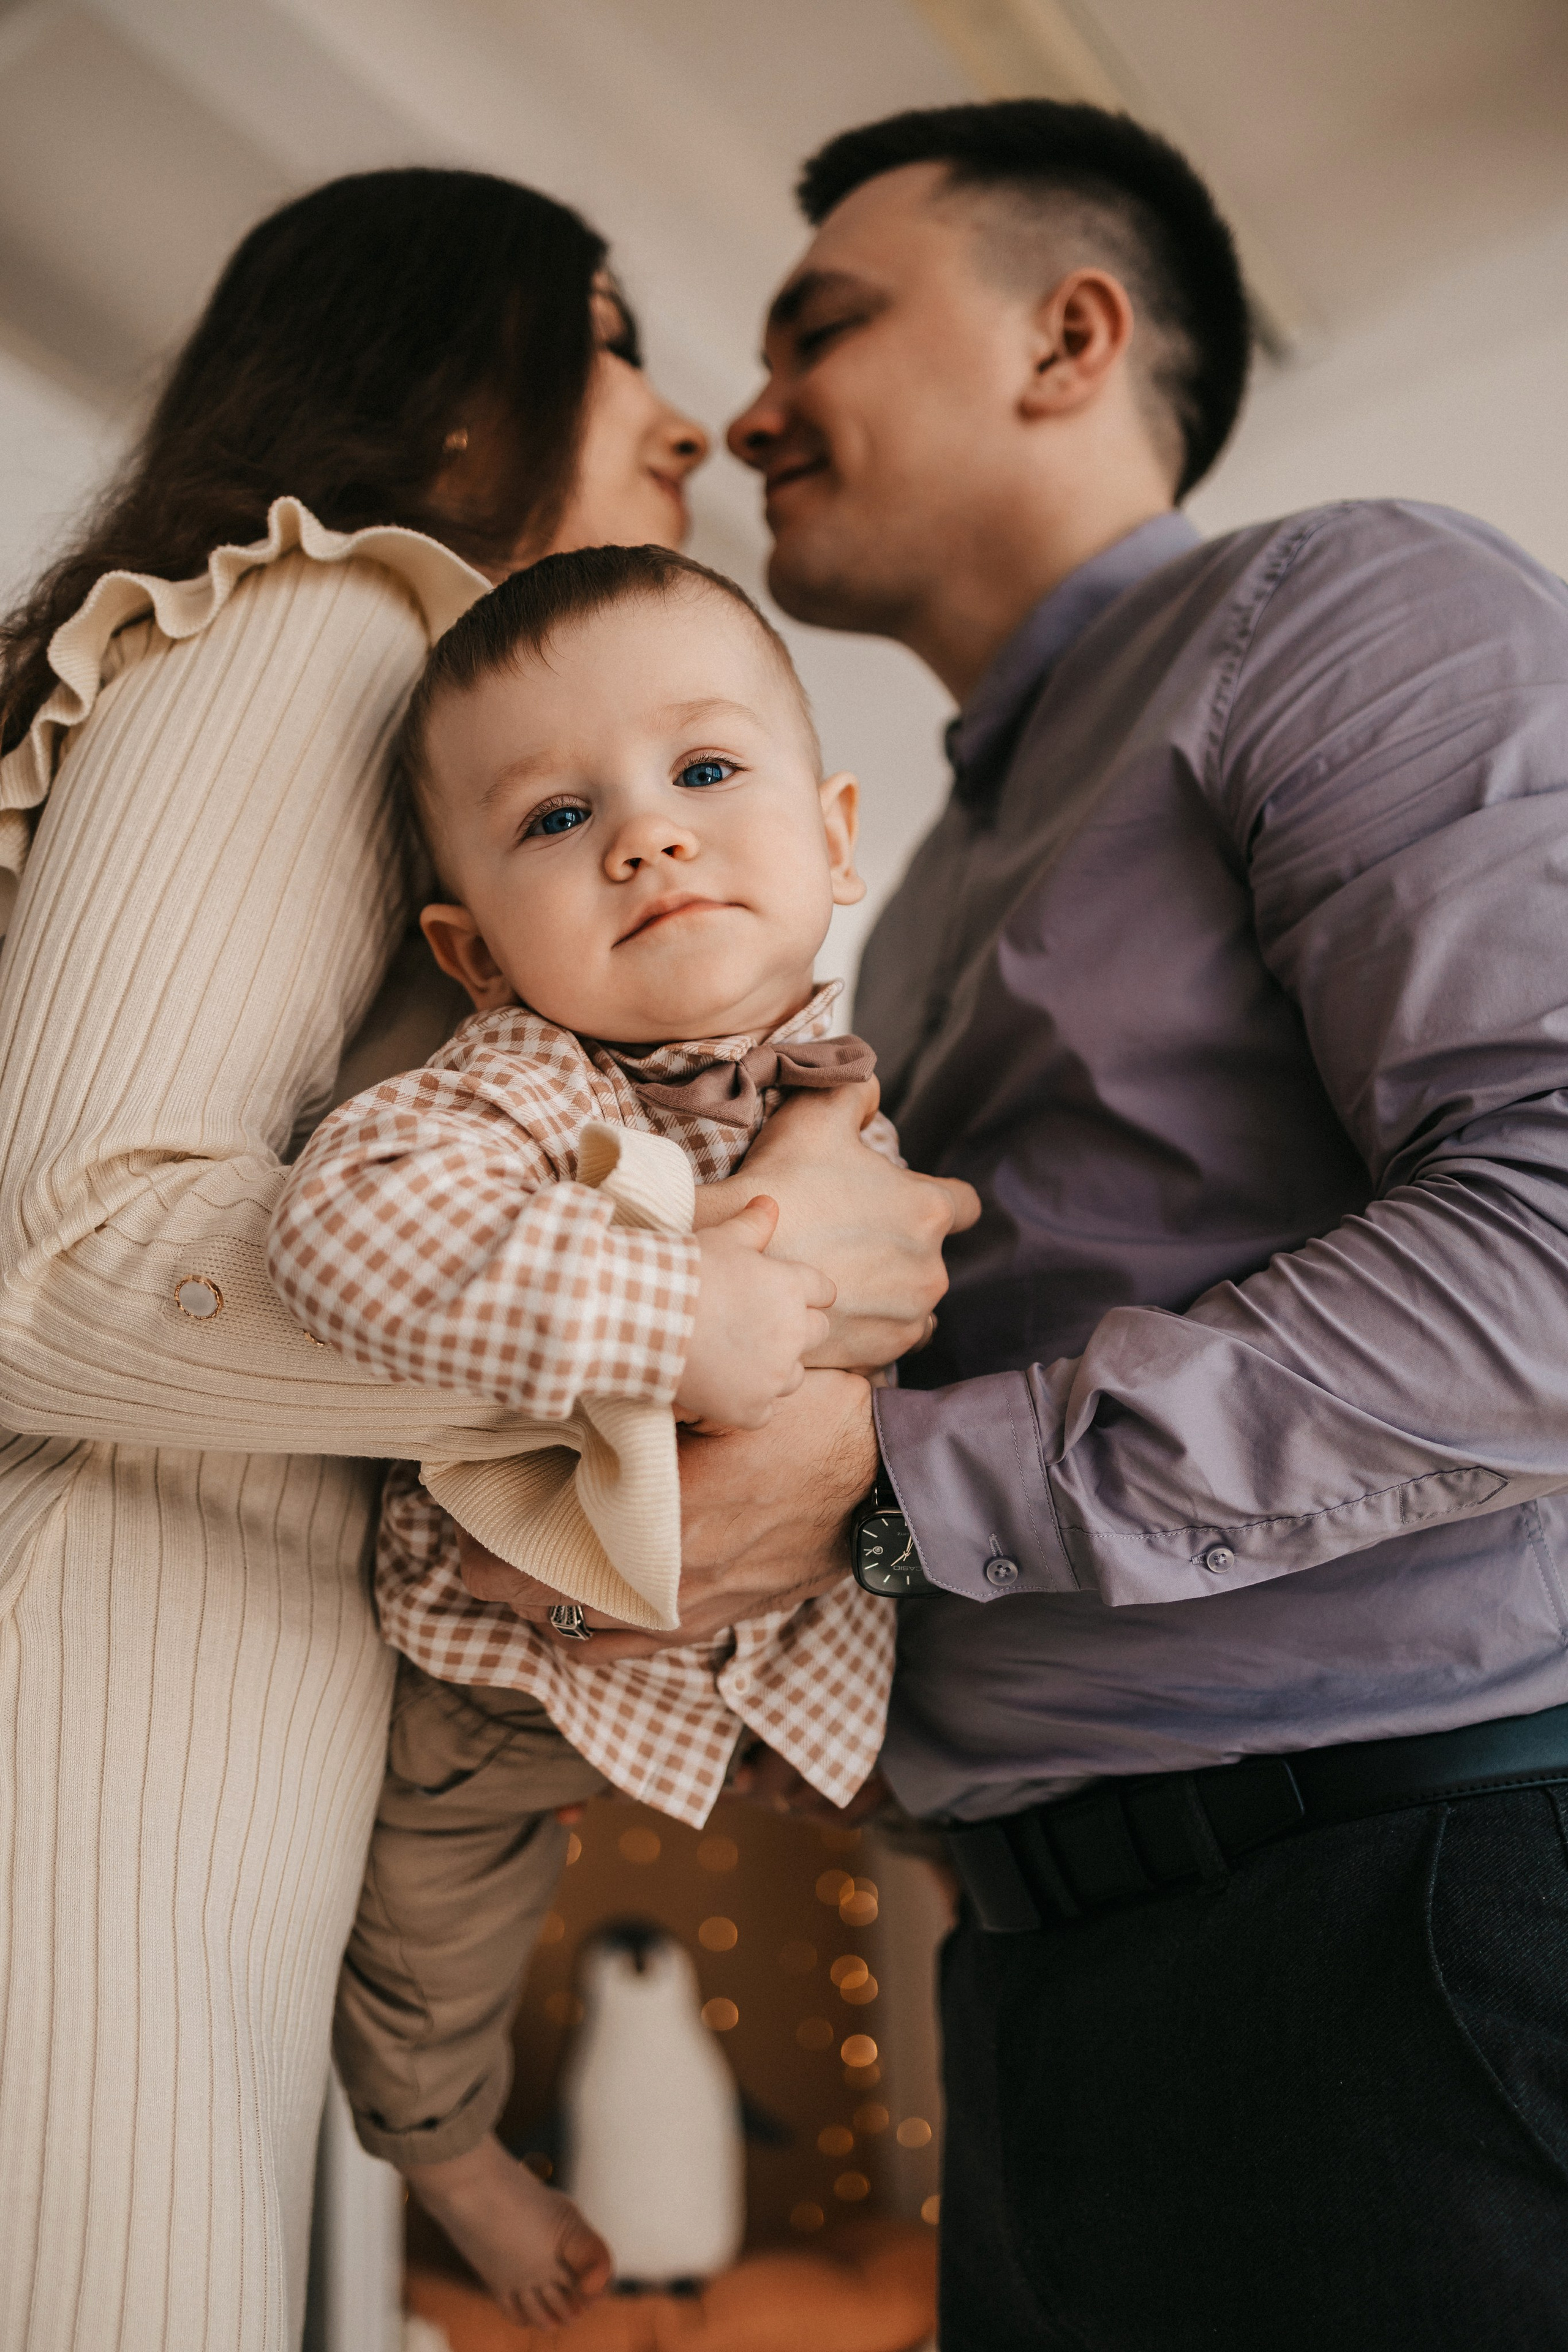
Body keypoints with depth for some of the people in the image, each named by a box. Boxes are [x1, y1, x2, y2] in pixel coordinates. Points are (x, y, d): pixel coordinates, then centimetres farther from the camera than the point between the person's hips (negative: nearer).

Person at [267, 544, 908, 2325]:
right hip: (509, 1660, -3)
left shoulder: (843, 1064, -12)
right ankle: (442, 2146, 56)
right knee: (440, 1933, 23)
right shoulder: (520, 1090, -31)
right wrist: (668, 1313, -51)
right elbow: (351, 1218, -52)